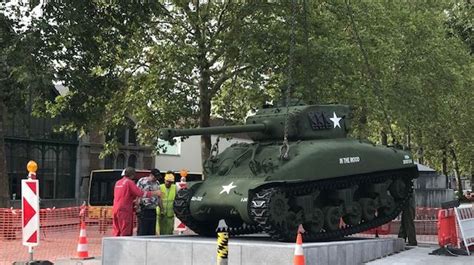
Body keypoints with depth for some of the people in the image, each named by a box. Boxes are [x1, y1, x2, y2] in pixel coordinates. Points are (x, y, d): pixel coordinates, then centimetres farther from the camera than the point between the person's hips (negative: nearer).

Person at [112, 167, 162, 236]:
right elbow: (141, 193, -12)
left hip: (115, 210, 7)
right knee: (125, 234, -5)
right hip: (125, 210, -7)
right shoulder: (129, 182, -7)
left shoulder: (118, 182, 16)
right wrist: (155, 193, -6)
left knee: (116, 233, 8)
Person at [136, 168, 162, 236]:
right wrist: (138, 208, -15)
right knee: (142, 232, -5)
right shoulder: (142, 181, -6)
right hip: (143, 210, -6)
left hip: (153, 211, 6)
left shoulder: (157, 183, 14)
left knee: (152, 232, 9)